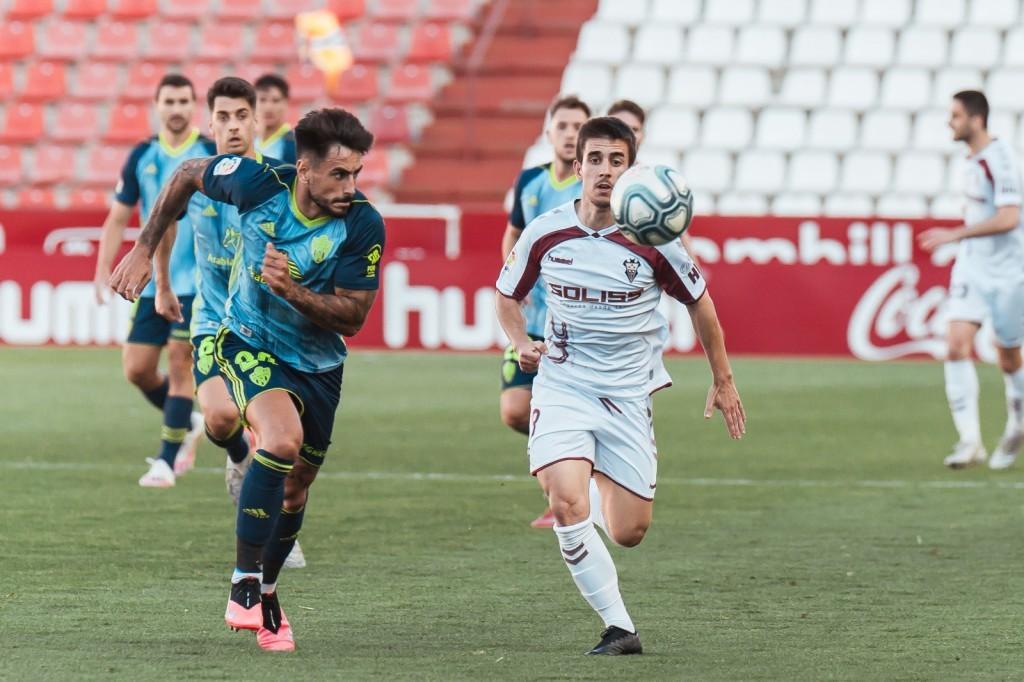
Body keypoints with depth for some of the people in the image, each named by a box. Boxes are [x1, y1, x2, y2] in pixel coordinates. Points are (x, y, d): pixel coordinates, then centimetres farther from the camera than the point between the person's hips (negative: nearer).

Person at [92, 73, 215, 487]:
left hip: (196, 281, -4)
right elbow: (118, 217, 11)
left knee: (179, 362, -11)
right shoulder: (141, 157, 6)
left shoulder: (213, 155, -4)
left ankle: (166, 461, -4)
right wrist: (103, 270, 3)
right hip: (152, 282, 4)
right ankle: (187, 423, 28)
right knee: (137, 369, 2)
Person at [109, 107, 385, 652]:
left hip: (318, 364, 3)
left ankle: (265, 592, 39)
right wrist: (144, 249, 2)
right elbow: (188, 176, 0)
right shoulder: (256, 183, -22)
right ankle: (244, 586, -23)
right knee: (283, 437, -30)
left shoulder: (363, 225, -21)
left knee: (293, 491, 12)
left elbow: (351, 318, -16)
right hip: (250, 344, -3)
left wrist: (292, 289, -33)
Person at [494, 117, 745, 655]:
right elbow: (506, 297, 12)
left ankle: (599, 487, 39)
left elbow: (699, 303, 7)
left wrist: (723, 380, 13)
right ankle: (618, 626, -15)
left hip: (628, 397, 1)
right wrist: (522, 344, -9)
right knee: (567, 505, -25)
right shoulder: (545, 234, -7)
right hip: (562, 385, -1)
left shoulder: (652, 239, -10)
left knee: (628, 533, 2)